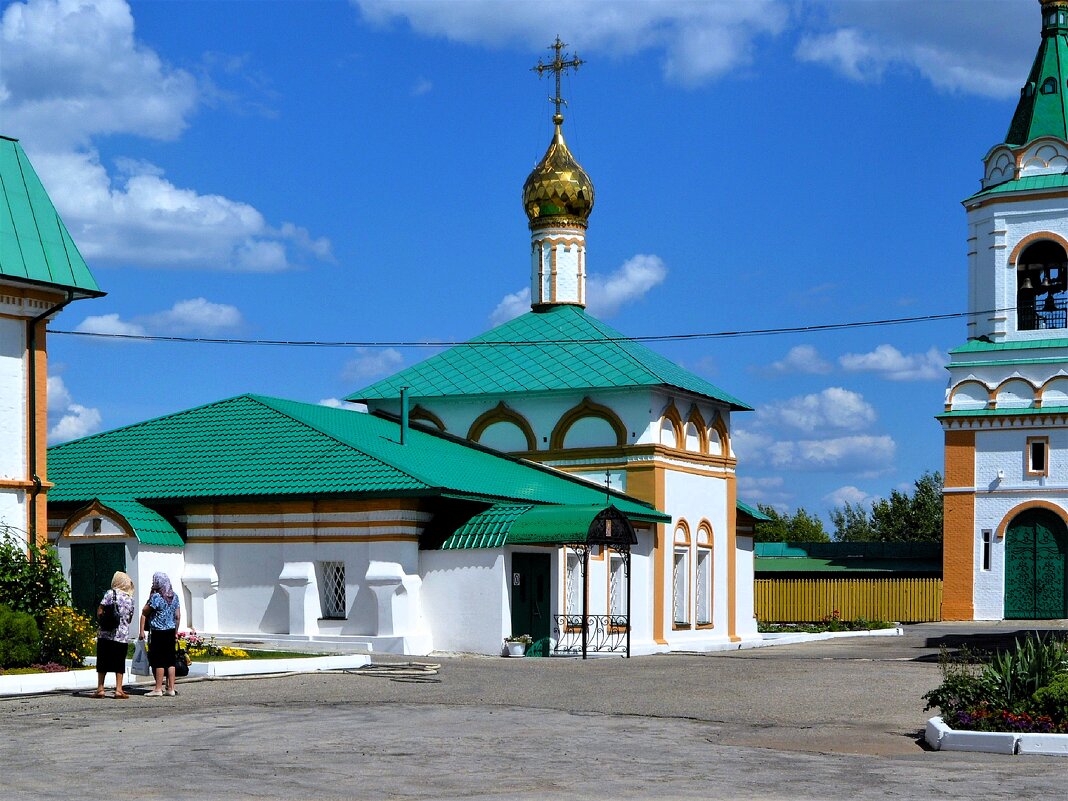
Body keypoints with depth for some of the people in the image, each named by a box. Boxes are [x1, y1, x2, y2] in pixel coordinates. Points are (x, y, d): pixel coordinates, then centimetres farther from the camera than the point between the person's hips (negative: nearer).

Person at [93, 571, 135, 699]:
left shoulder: (110, 593, -5)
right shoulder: (130, 599, 7)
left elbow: (99, 612, -7)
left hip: (107, 634, -3)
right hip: (123, 636, 3)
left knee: (102, 663, 5)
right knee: (119, 664, 8)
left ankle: (100, 689, 5)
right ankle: (119, 690, 6)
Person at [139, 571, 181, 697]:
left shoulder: (156, 597, -12)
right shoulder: (175, 596, 8)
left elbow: (144, 613, -10)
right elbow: (178, 616, 12)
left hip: (159, 633, -6)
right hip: (171, 632, 6)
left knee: (159, 661, -3)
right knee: (170, 660, 8)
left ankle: (158, 689, -1)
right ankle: (171, 688, 9)